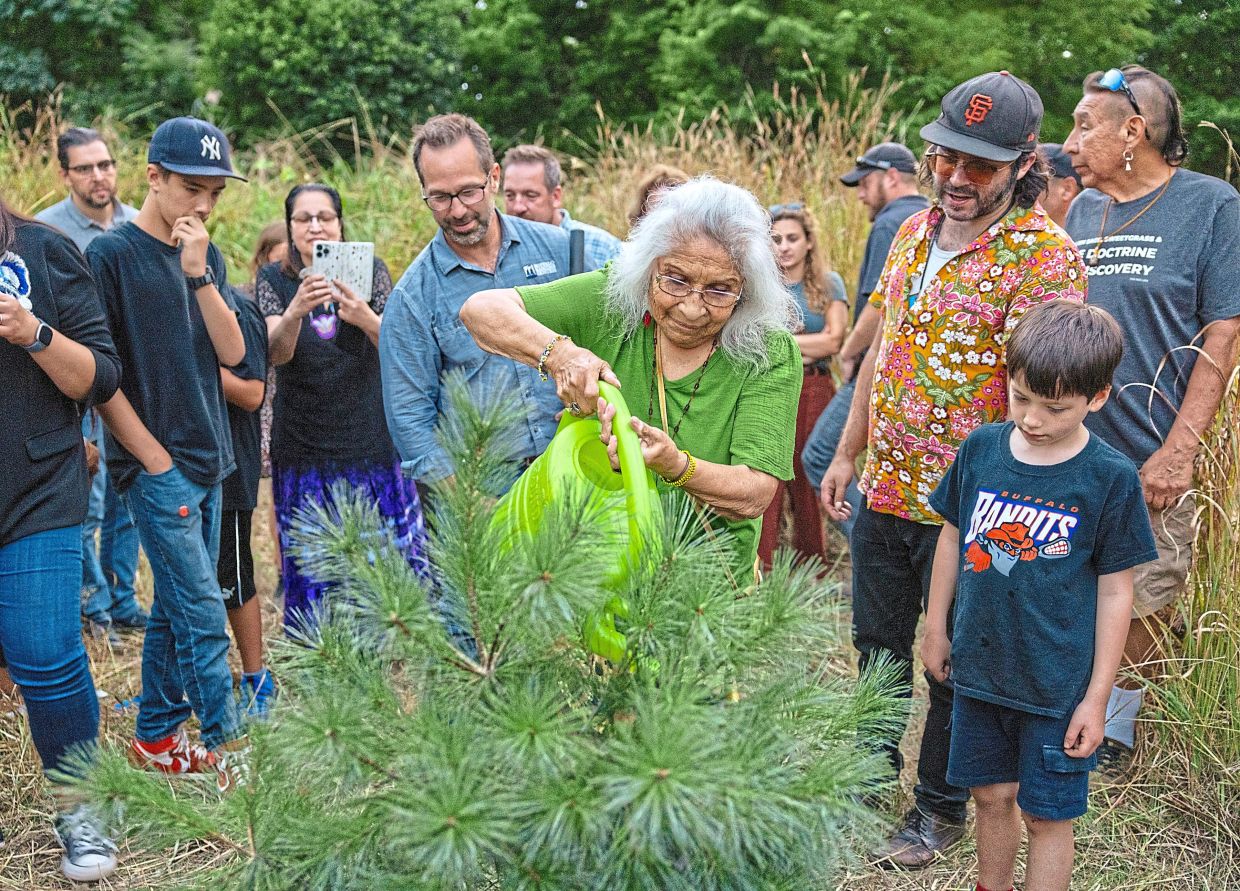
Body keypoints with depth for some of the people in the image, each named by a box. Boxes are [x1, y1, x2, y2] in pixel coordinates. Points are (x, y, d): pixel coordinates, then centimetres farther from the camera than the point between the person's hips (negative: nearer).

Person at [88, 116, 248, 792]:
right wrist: (156, 459, -11)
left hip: (207, 459, 7)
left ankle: (155, 737, 24)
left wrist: (199, 275, -13)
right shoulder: (110, 254, -10)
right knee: (202, 612, -7)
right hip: (156, 464, -6)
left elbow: (232, 352, 0)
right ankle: (229, 750, 2)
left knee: (176, 606, 13)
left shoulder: (207, 256, 10)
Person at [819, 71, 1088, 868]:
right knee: (879, 645, 20)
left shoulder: (1045, 255, -16)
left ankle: (940, 808, 27)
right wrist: (847, 454, 14)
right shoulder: (914, 233, 6)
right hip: (885, 494, 6)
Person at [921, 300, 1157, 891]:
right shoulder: (982, 448, -5)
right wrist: (935, 630, 13)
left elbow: (1115, 589, -8)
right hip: (978, 665, 4)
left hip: (1058, 683, -3)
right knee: (991, 795, 17)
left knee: (1046, 814, 6)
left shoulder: (1110, 477, -13)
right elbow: (952, 536, 8)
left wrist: (1097, 696, -8)